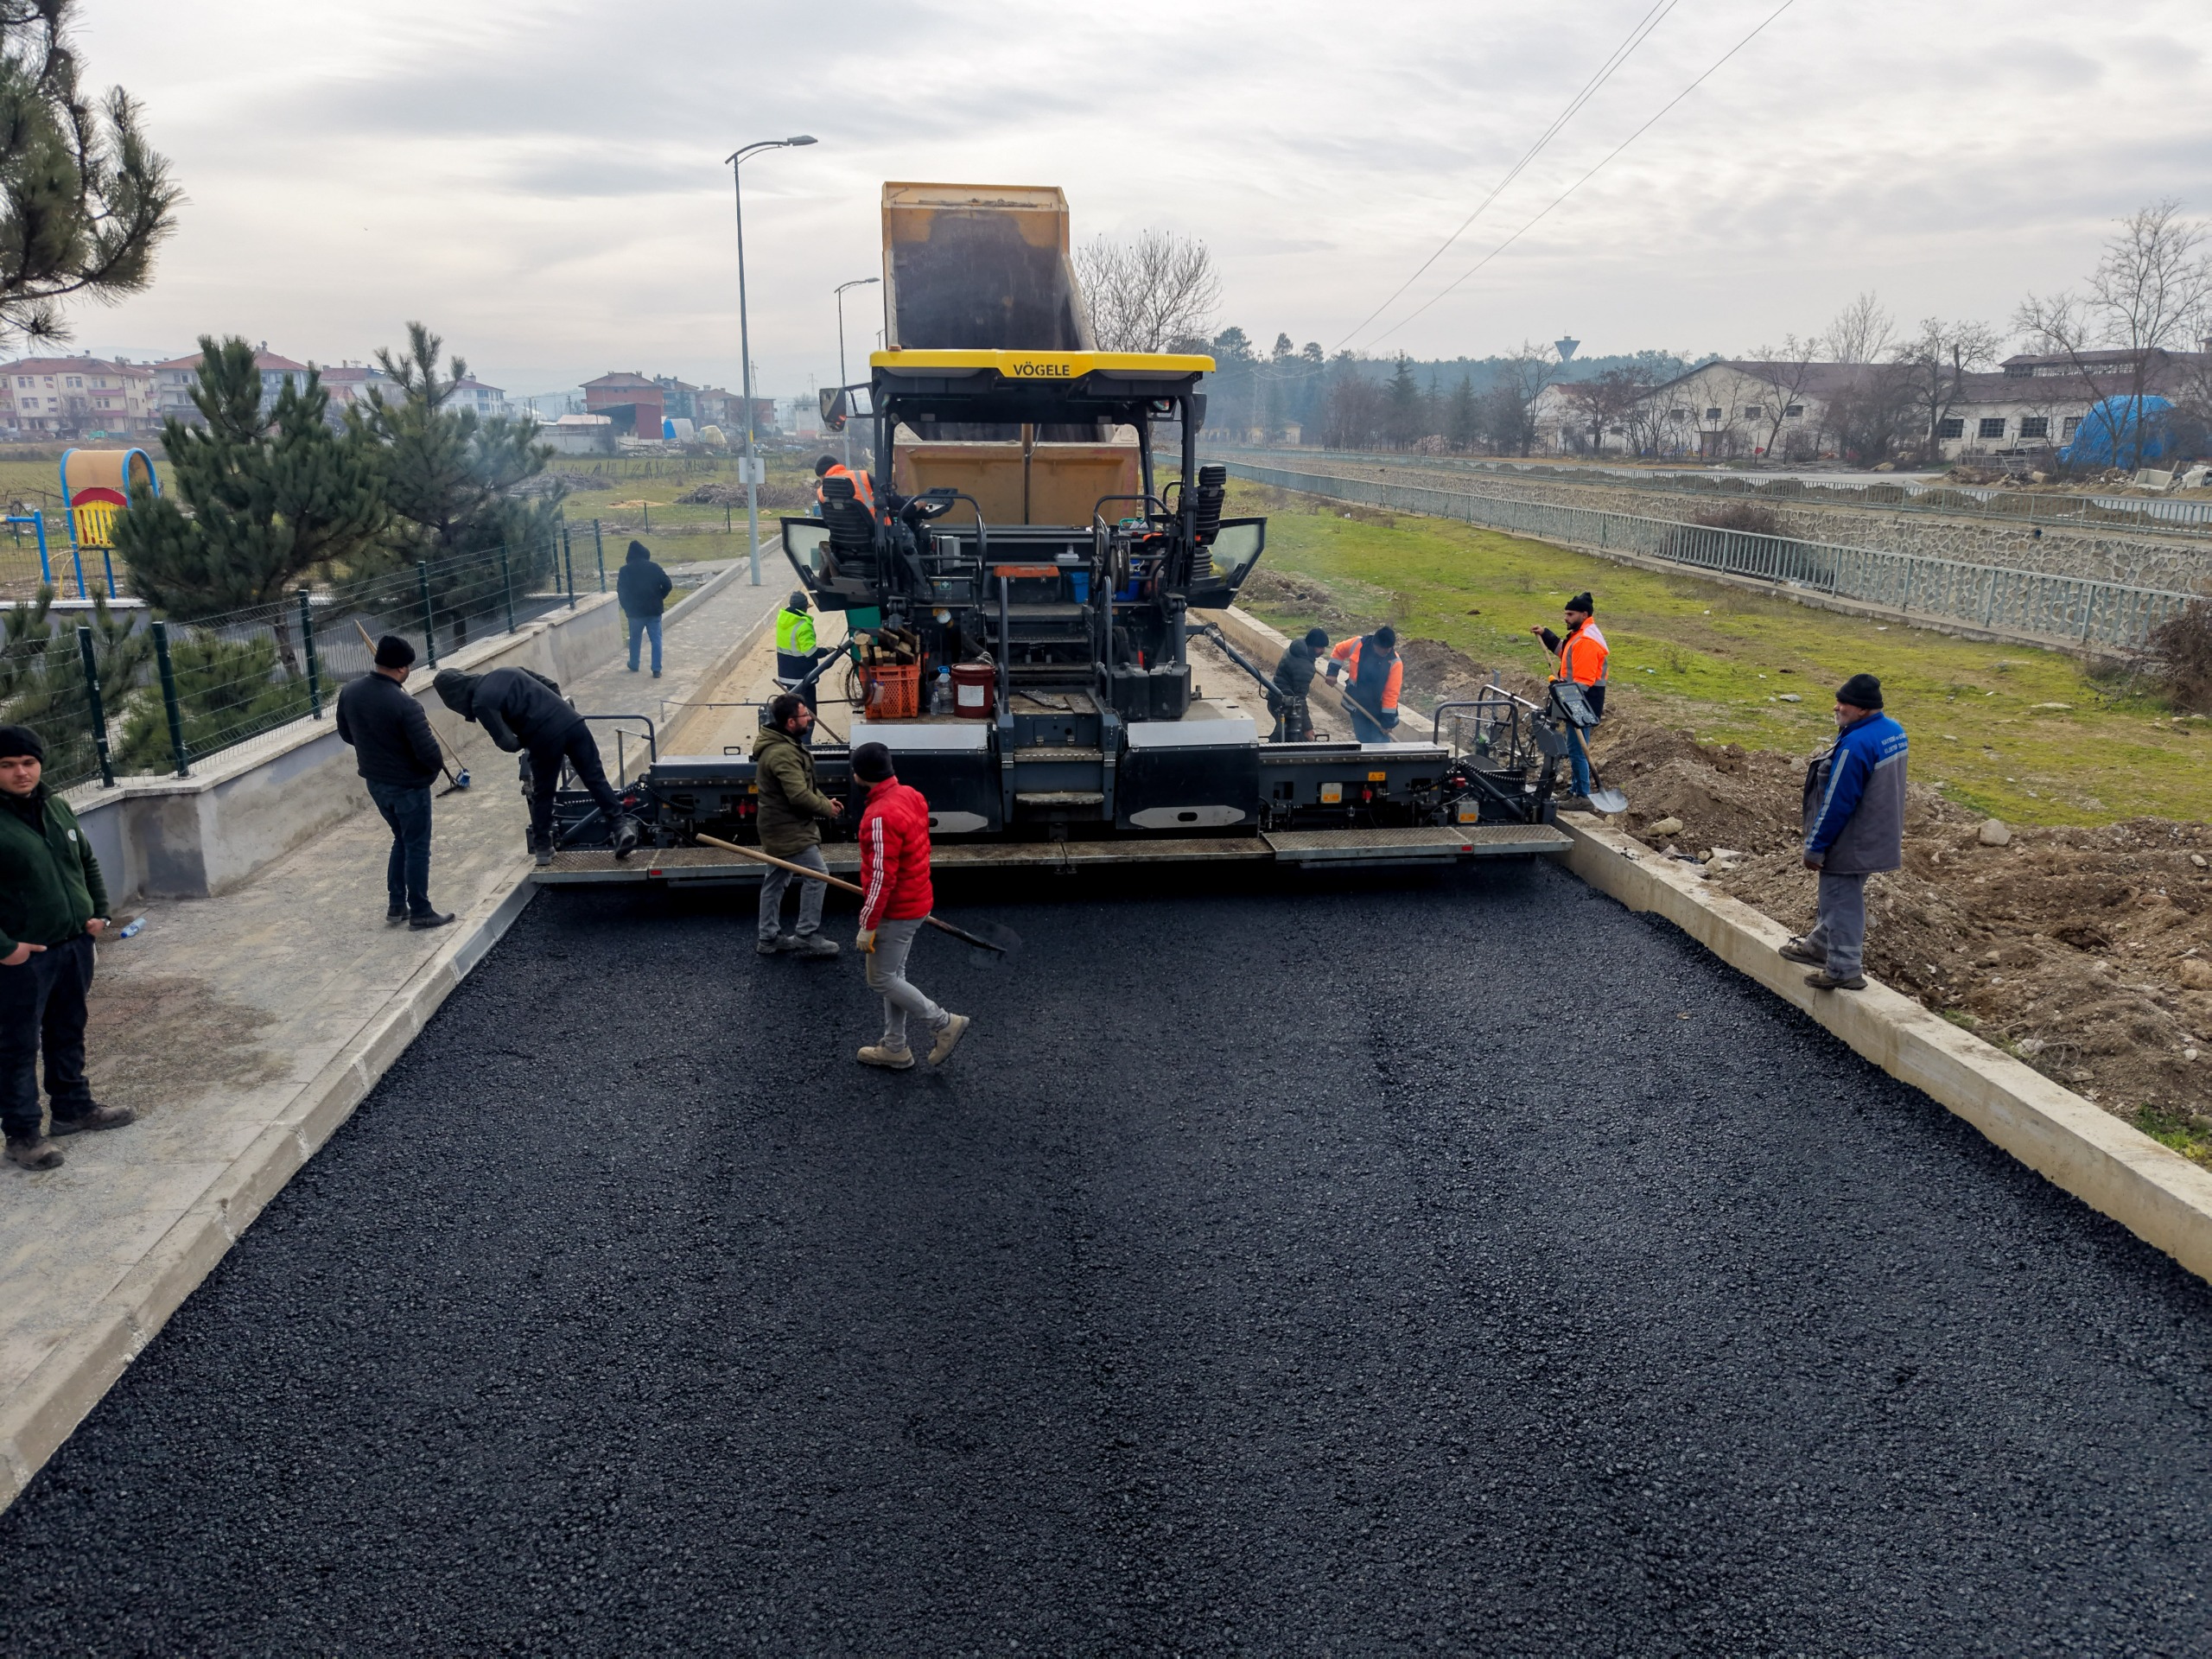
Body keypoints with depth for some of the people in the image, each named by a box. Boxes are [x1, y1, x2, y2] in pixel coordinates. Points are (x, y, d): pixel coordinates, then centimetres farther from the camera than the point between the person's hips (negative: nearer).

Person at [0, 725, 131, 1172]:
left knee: (69, 1033, 20)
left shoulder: (57, 807, 6)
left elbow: (88, 862, 19)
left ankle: (74, 1107, 36)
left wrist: (98, 912, 9)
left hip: (75, 944, 7)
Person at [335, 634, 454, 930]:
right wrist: (438, 764, -3)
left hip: (375, 782, 7)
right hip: (408, 785, -7)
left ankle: (396, 905, 28)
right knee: (417, 847, 7)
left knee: (402, 840, 24)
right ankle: (420, 912, 17)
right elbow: (429, 751, -26)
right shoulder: (404, 705, -28)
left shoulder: (349, 693, -5)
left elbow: (346, 734, 10)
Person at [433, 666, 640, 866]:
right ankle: (621, 825, -3)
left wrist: (523, 744, 14)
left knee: (542, 795, 14)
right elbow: (552, 686, 23)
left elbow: (507, 743, -7)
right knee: (595, 778, 8)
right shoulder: (506, 671, 20)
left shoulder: (481, 703, -1)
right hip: (573, 722, 5)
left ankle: (543, 847, 24)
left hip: (546, 738, -5)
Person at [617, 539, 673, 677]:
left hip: (634, 611, 0)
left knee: (634, 639, 19)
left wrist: (627, 608, 12)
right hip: (654, 610, 0)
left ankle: (634, 665, 32)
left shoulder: (624, 571, -4)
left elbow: (621, 592, -2)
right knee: (656, 640, 3)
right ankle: (657, 670, -4)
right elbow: (668, 585, -4)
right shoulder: (654, 567, -3)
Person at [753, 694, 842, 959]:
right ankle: (807, 937, 2)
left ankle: (769, 937, 25)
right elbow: (799, 795, -30)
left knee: (775, 880, 16)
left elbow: (804, 783, 19)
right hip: (789, 830, -11)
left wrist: (823, 799, 5)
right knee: (817, 875, -4)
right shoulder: (783, 753, -26)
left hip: (780, 827, 11)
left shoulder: (784, 744, 10)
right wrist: (826, 808, -15)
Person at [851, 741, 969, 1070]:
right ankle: (895, 1048, 29)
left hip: (895, 912, -9)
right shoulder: (911, 796, 2)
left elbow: (882, 877, -27)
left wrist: (867, 926, -20)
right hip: (917, 902, 9)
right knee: (894, 975, 19)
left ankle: (945, 1023, 9)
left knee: (881, 980, 5)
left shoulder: (880, 817, -27)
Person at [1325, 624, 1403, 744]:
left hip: (1379, 710, -2)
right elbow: (1339, 651, 6)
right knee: (1364, 742, 14)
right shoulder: (1359, 644, -16)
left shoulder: (1395, 663, -21)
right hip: (1357, 705, 2)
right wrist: (1332, 672, -1)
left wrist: (1387, 720, -17)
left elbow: (1391, 693, -18)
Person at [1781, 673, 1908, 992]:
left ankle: (1844, 969, 13)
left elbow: (1836, 803, -25)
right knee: (1837, 896, 24)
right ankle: (1822, 945, 40)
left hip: (1850, 843, -10)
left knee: (1842, 902, 3)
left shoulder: (1856, 745, -29)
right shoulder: (1894, 732, 2)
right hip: (1877, 835, 10)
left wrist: (1815, 846, -16)